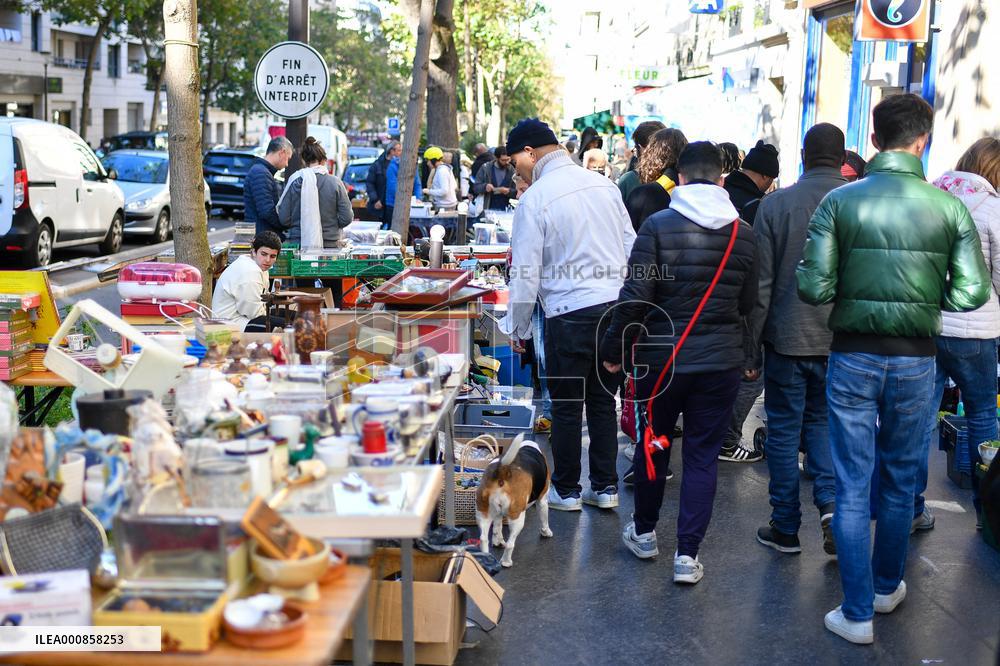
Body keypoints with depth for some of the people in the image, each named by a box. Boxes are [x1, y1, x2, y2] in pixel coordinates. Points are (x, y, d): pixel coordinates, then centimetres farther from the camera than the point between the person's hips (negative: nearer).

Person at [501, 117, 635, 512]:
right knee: (603, 401, 15)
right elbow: (630, 247, 12)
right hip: (616, 305, 6)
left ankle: (566, 491, 20)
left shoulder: (535, 198, -9)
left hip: (570, 313, -6)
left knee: (566, 406, 8)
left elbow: (525, 272, -8)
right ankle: (605, 487, 23)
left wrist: (518, 327, 3)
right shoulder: (603, 184, 8)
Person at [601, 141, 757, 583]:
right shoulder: (743, 233, -1)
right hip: (721, 361, 2)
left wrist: (614, 350, -3)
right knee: (702, 456, 8)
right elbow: (749, 302, 8)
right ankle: (688, 553, 7)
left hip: (662, 357, -1)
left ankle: (644, 533, 33)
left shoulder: (658, 226, -12)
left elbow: (635, 296, -14)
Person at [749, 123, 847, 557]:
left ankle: (785, 528, 15)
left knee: (784, 429, 9)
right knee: (823, 421, 20)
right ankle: (830, 500, 1)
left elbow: (761, 283, -5)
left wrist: (750, 343, 2)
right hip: (842, 341, 2)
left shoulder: (775, 204, -6)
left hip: (787, 338, -1)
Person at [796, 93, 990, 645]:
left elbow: (814, 288, -13)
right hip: (915, 360, 2)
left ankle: (857, 614, 8)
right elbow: (972, 292, -8)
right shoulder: (949, 208, -6)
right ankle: (887, 586, 36)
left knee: (852, 486, 5)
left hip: (853, 356, -1)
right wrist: (923, 297, 10)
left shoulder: (839, 201, -9)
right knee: (900, 479, 19)